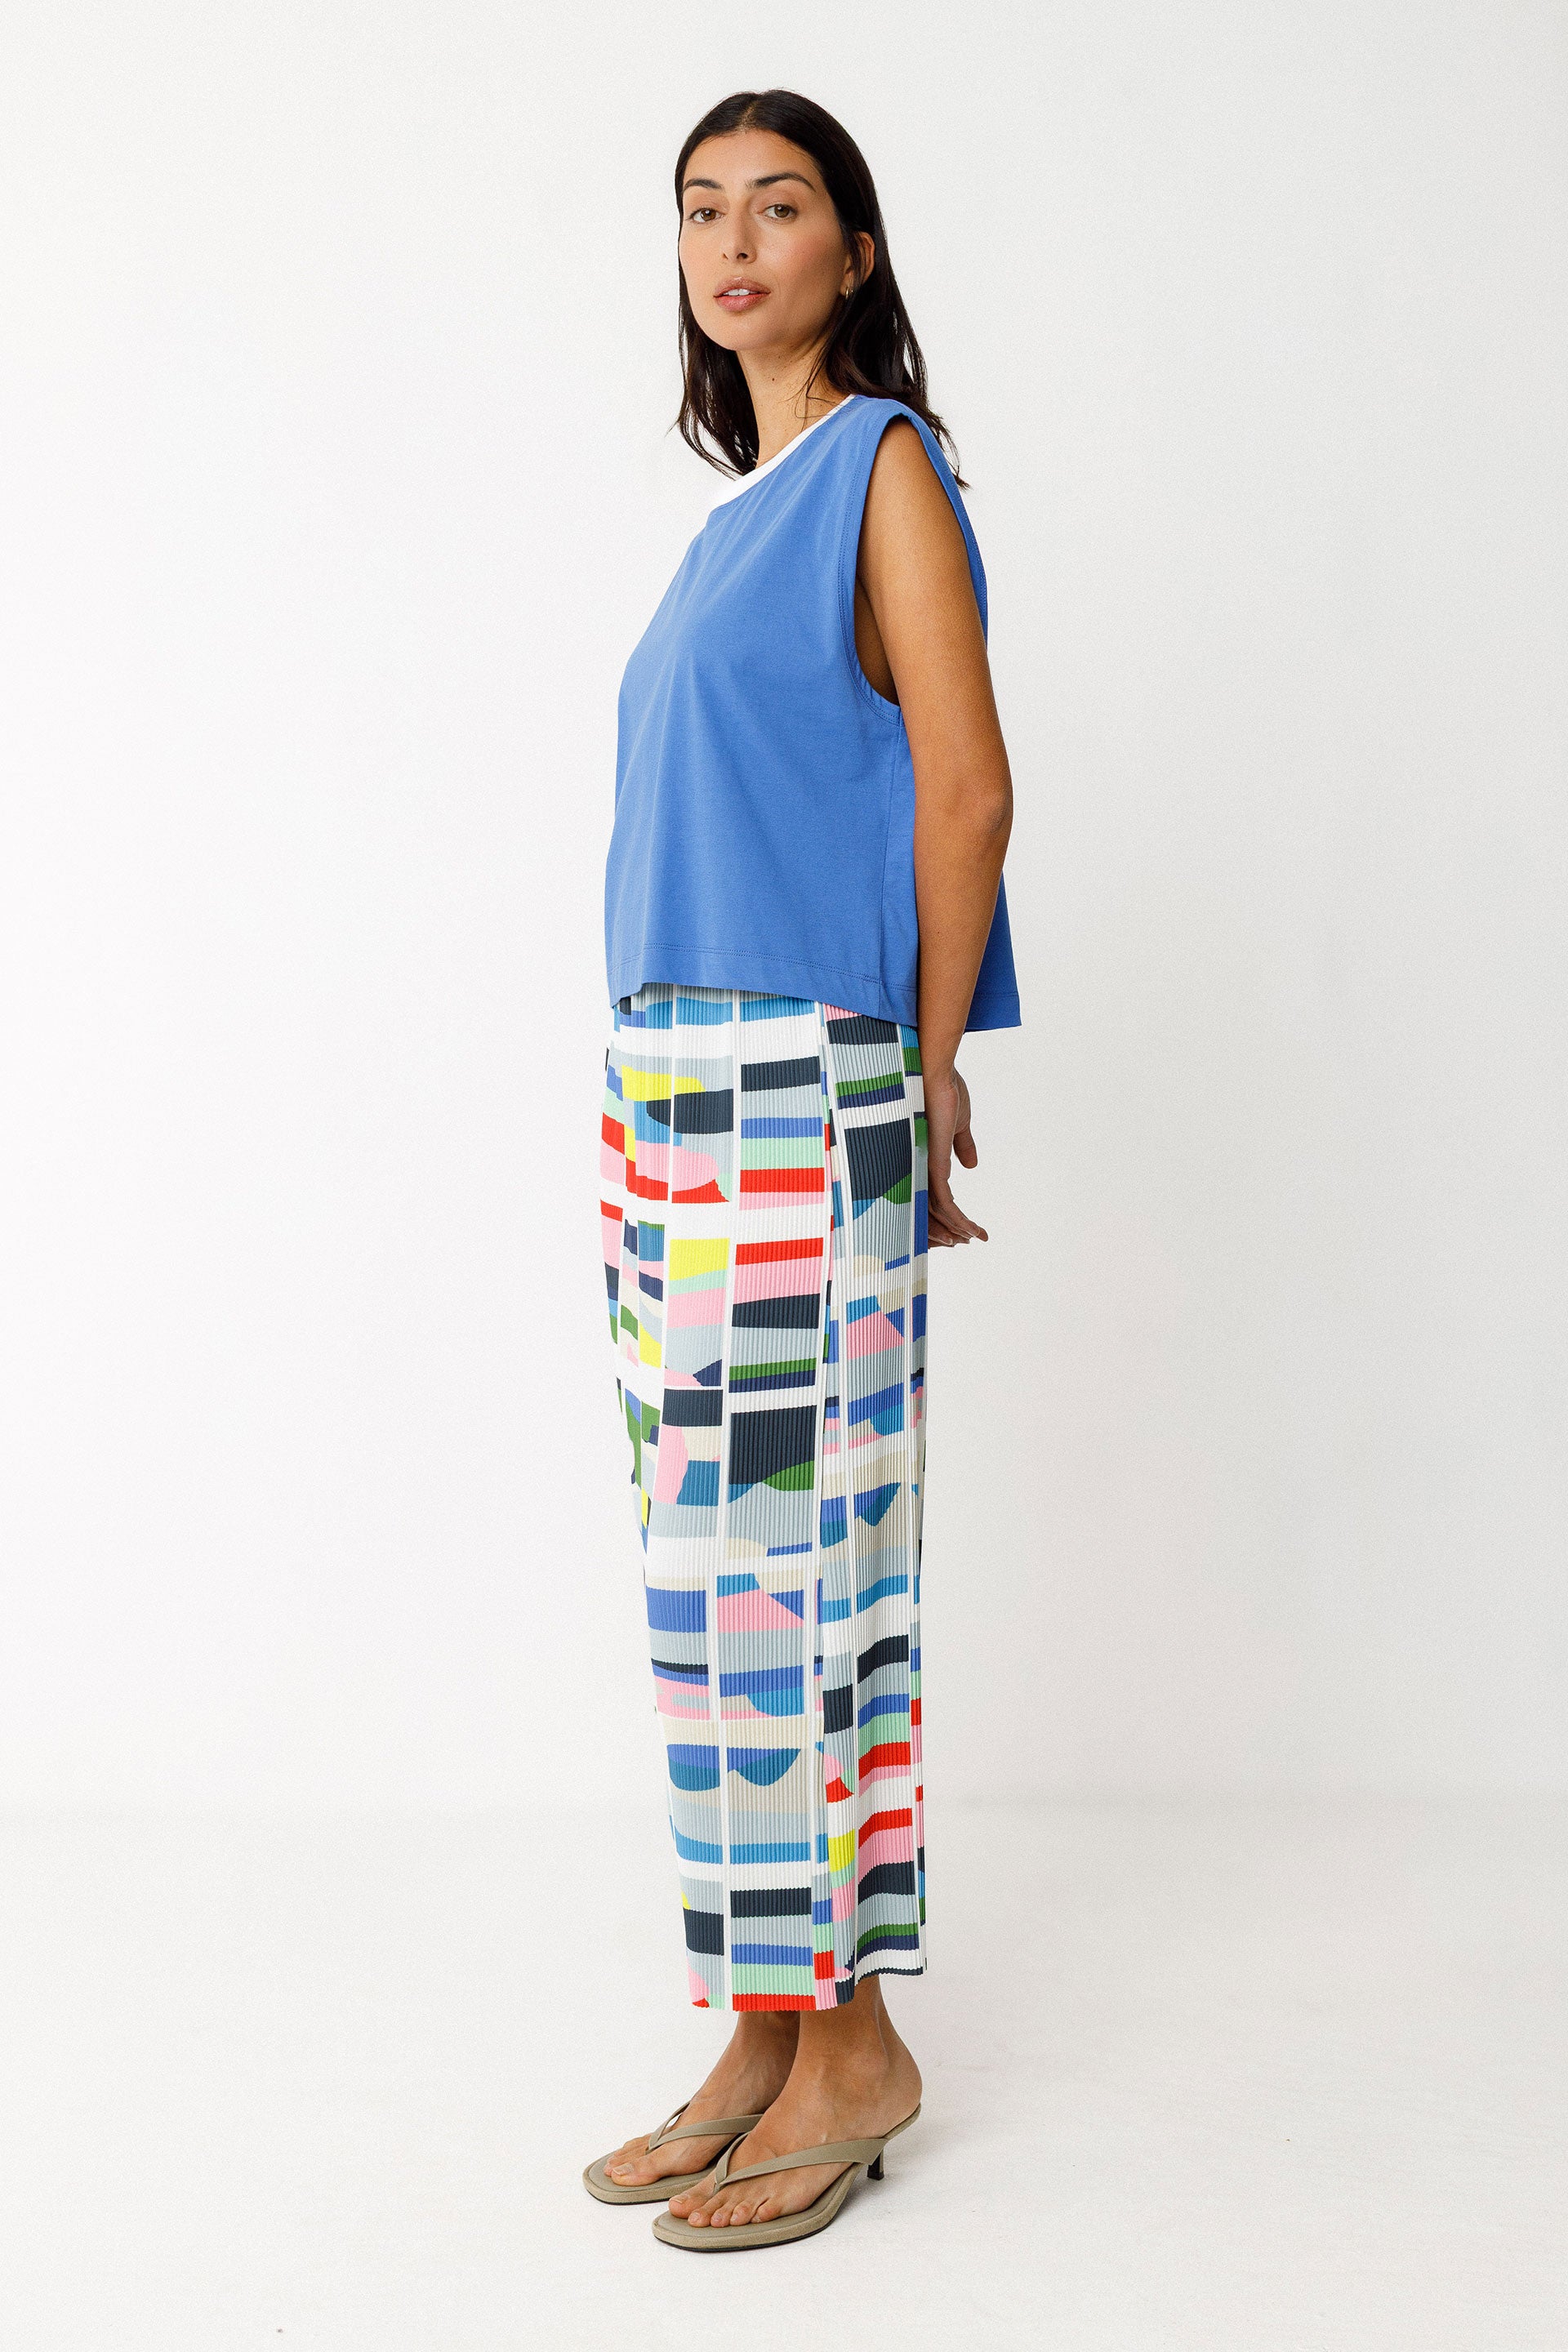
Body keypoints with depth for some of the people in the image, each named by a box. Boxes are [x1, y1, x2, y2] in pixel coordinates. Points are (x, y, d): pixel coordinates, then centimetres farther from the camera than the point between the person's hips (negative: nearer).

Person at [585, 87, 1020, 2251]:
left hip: (797, 1090, -8)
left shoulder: (882, 463, -2)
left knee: (787, 1552, -5)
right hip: (673, 1085, 8)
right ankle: (771, 2036, 18)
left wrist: (928, 1082, -5)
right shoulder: (746, 509, 21)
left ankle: (851, 2039, 8)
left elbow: (965, 792, -8)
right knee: (718, 1560, 8)